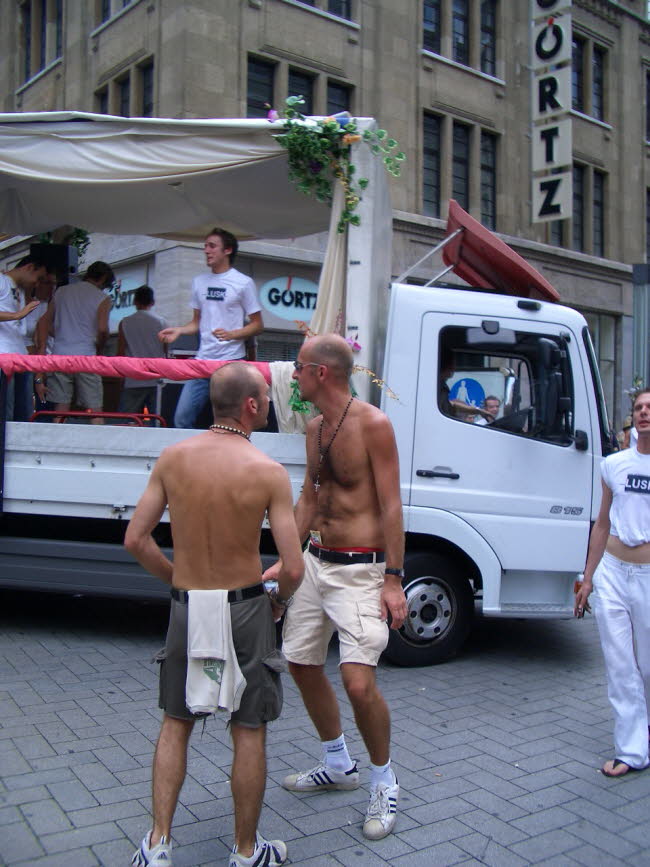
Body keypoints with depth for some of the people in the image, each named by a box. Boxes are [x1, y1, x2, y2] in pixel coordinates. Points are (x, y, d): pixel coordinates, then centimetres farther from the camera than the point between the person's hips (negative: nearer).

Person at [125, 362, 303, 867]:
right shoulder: (268, 473, -16)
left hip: (186, 609, 4)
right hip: (244, 611, -3)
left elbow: (135, 539, -2)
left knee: (175, 725, 21)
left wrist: (177, 579, 13)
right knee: (249, 733, 12)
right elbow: (293, 568, -16)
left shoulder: (173, 459, -6)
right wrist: (281, 601, 5)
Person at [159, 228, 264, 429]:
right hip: (202, 360, 5)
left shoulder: (243, 283, -1)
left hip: (231, 362, -5)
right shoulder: (199, 282, 15)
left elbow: (257, 325, -1)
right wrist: (179, 330, 1)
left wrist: (231, 334, -17)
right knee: (182, 417, 2)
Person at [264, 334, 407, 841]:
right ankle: (338, 765, 36)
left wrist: (393, 579, -18)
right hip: (316, 562, 9)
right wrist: (283, 562, 15)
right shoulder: (316, 428, 10)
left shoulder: (372, 424, -13)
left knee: (359, 682, -14)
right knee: (303, 664, 15)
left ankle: (385, 783, 13)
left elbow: (391, 504, -14)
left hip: (359, 570, -8)